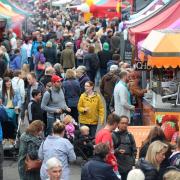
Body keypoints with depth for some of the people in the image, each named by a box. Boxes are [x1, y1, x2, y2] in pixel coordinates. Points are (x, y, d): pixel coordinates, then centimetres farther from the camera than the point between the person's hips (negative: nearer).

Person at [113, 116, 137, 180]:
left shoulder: (130, 136, 13)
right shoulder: (114, 135, -2)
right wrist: (117, 151, -23)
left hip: (128, 166, 4)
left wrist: (133, 160, 5)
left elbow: (134, 150, 16)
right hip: (117, 165, -4)